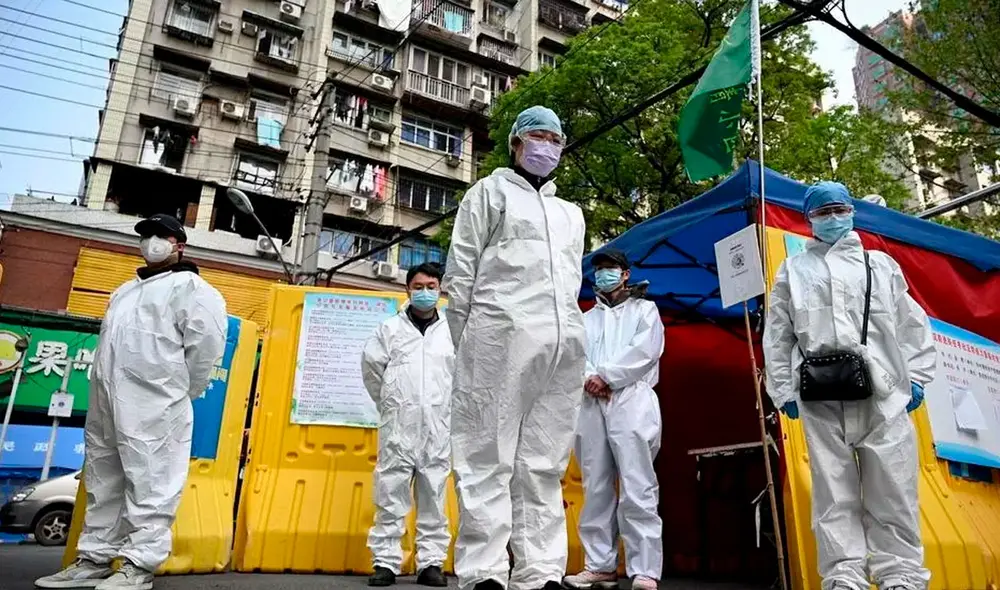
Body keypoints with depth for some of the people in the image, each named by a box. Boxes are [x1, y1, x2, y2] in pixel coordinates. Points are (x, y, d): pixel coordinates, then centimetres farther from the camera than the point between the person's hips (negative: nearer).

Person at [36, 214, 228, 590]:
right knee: (103, 483, 14)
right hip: (106, 403, 9)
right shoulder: (126, 291, 25)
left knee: (149, 483, -6)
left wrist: (180, 394, -4)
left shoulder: (190, 286, -3)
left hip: (154, 407, -9)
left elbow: (206, 343, -11)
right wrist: (102, 395, 19)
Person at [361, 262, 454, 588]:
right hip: (399, 424, 0)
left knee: (433, 495, 5)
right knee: (390, 493, 1)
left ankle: (431, 562, 13)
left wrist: (449, 405, 7)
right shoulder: (390, 329, 9)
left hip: (438, 426, 0)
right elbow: (371, 366, 14)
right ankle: (385, 562, 9)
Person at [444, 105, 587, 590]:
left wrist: (568, 334, 11)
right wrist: (469, 345, -1)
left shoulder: (571, 213, 28)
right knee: (489, 459, -7)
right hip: (502, 333, -5)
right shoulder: (490, 191, 13)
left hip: (564, 345, 5)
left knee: (544, 465, 3)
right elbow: (459, 273, 5)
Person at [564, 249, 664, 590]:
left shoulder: (645, 309, 16)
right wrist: (589, 379, -10)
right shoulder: (584, 319, 25)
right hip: (591, 406, 4)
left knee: (637, 491, -10)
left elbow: (645, 351, -2)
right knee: (595, 490, 4)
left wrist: (605, 376, -7)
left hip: (632, 404, -4)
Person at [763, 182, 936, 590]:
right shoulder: (792, 271, 16)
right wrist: (783, 392, 5)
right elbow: (777, 337, 11)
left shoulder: (881, 264, 20)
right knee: (834, 495, 1)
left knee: (893, 492, 0)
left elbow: (911, 325, 16)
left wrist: (916, 378, 7)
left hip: (883, 393, 1)